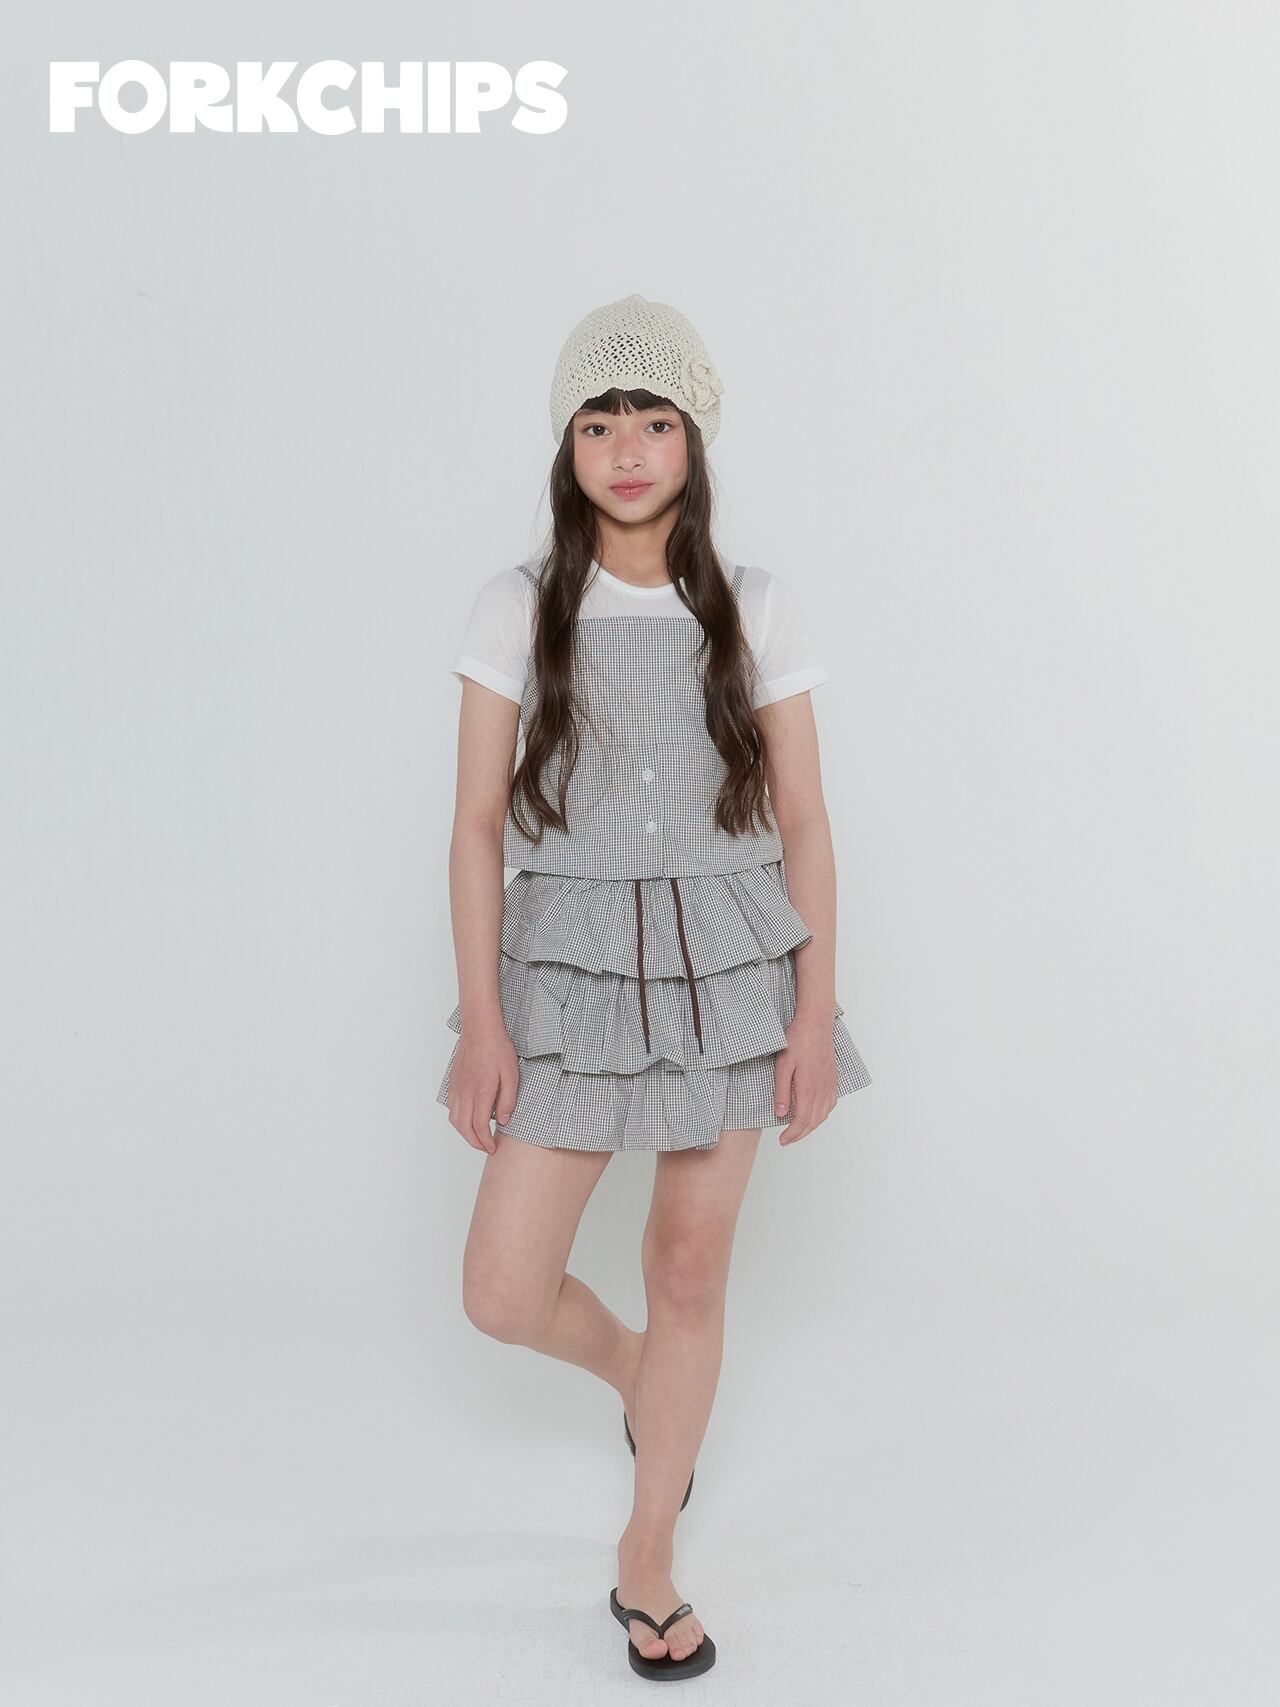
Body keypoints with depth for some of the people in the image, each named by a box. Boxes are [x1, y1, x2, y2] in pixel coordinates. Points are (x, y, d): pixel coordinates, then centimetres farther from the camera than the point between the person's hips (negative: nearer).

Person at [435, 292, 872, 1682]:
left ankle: (647, 1560, 30)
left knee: (690, 1267, 9)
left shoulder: (754, 610, 1)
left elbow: (803, 825, 2)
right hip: (571, 969, 0)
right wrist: (482, 1023, -7)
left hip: (729, 966, 0)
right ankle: (632, 1370, 37)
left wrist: (815, 1012, -3)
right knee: (503, 1295, 0)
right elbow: (477, 826, -2)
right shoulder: (519, 608, -1)